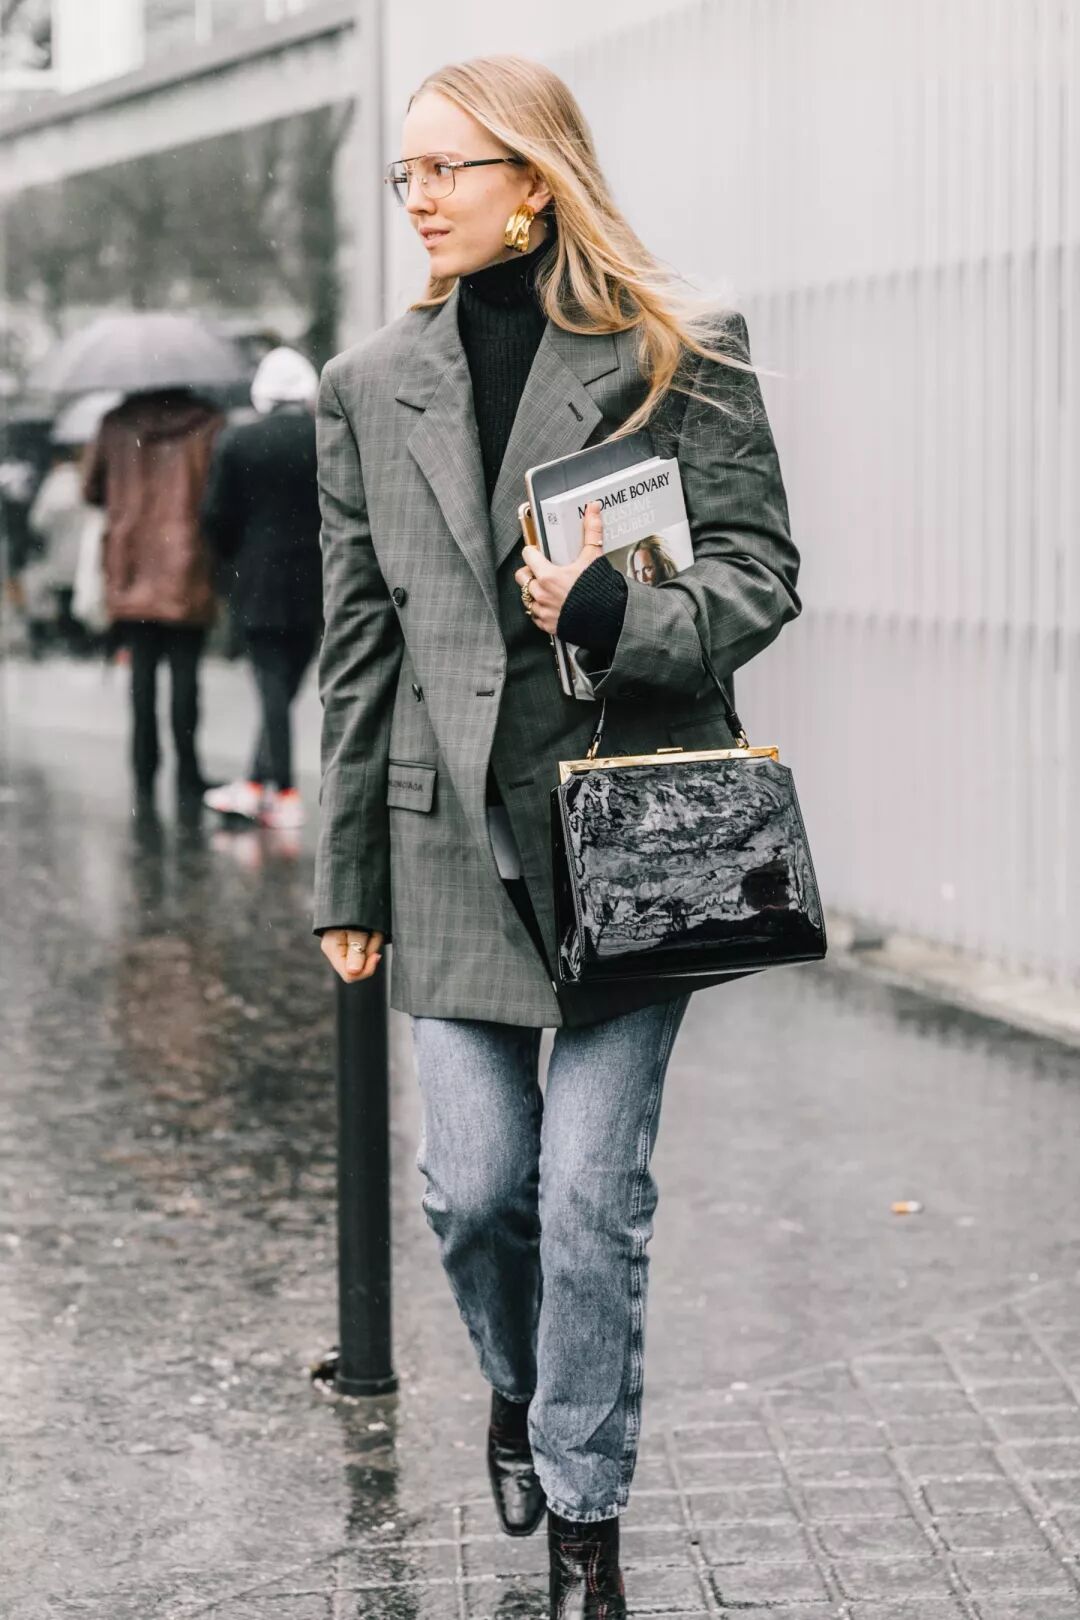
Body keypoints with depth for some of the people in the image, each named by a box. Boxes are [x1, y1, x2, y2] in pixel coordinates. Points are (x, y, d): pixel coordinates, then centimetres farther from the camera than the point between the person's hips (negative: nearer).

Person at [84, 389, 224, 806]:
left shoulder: (117, 424, 3)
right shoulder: (208, 423, -5)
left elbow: (91, 489, 8)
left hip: (132, 569, 2)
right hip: (187, 569, -2)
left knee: (142, 670, 9)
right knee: (185, 672, 1)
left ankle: (144, 774, 8)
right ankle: (186, 777, 2)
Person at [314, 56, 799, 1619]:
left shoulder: (680, 358, 0)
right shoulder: (372, 386, 9)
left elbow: (760, 572, 0)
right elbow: (357, 650, 11)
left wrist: (616, 612, -20)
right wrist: (347, 878, 11)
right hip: (456, 836, 3)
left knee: (593, 1194, -2)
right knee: (475, 1185, 2)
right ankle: (520, 1392, 35)